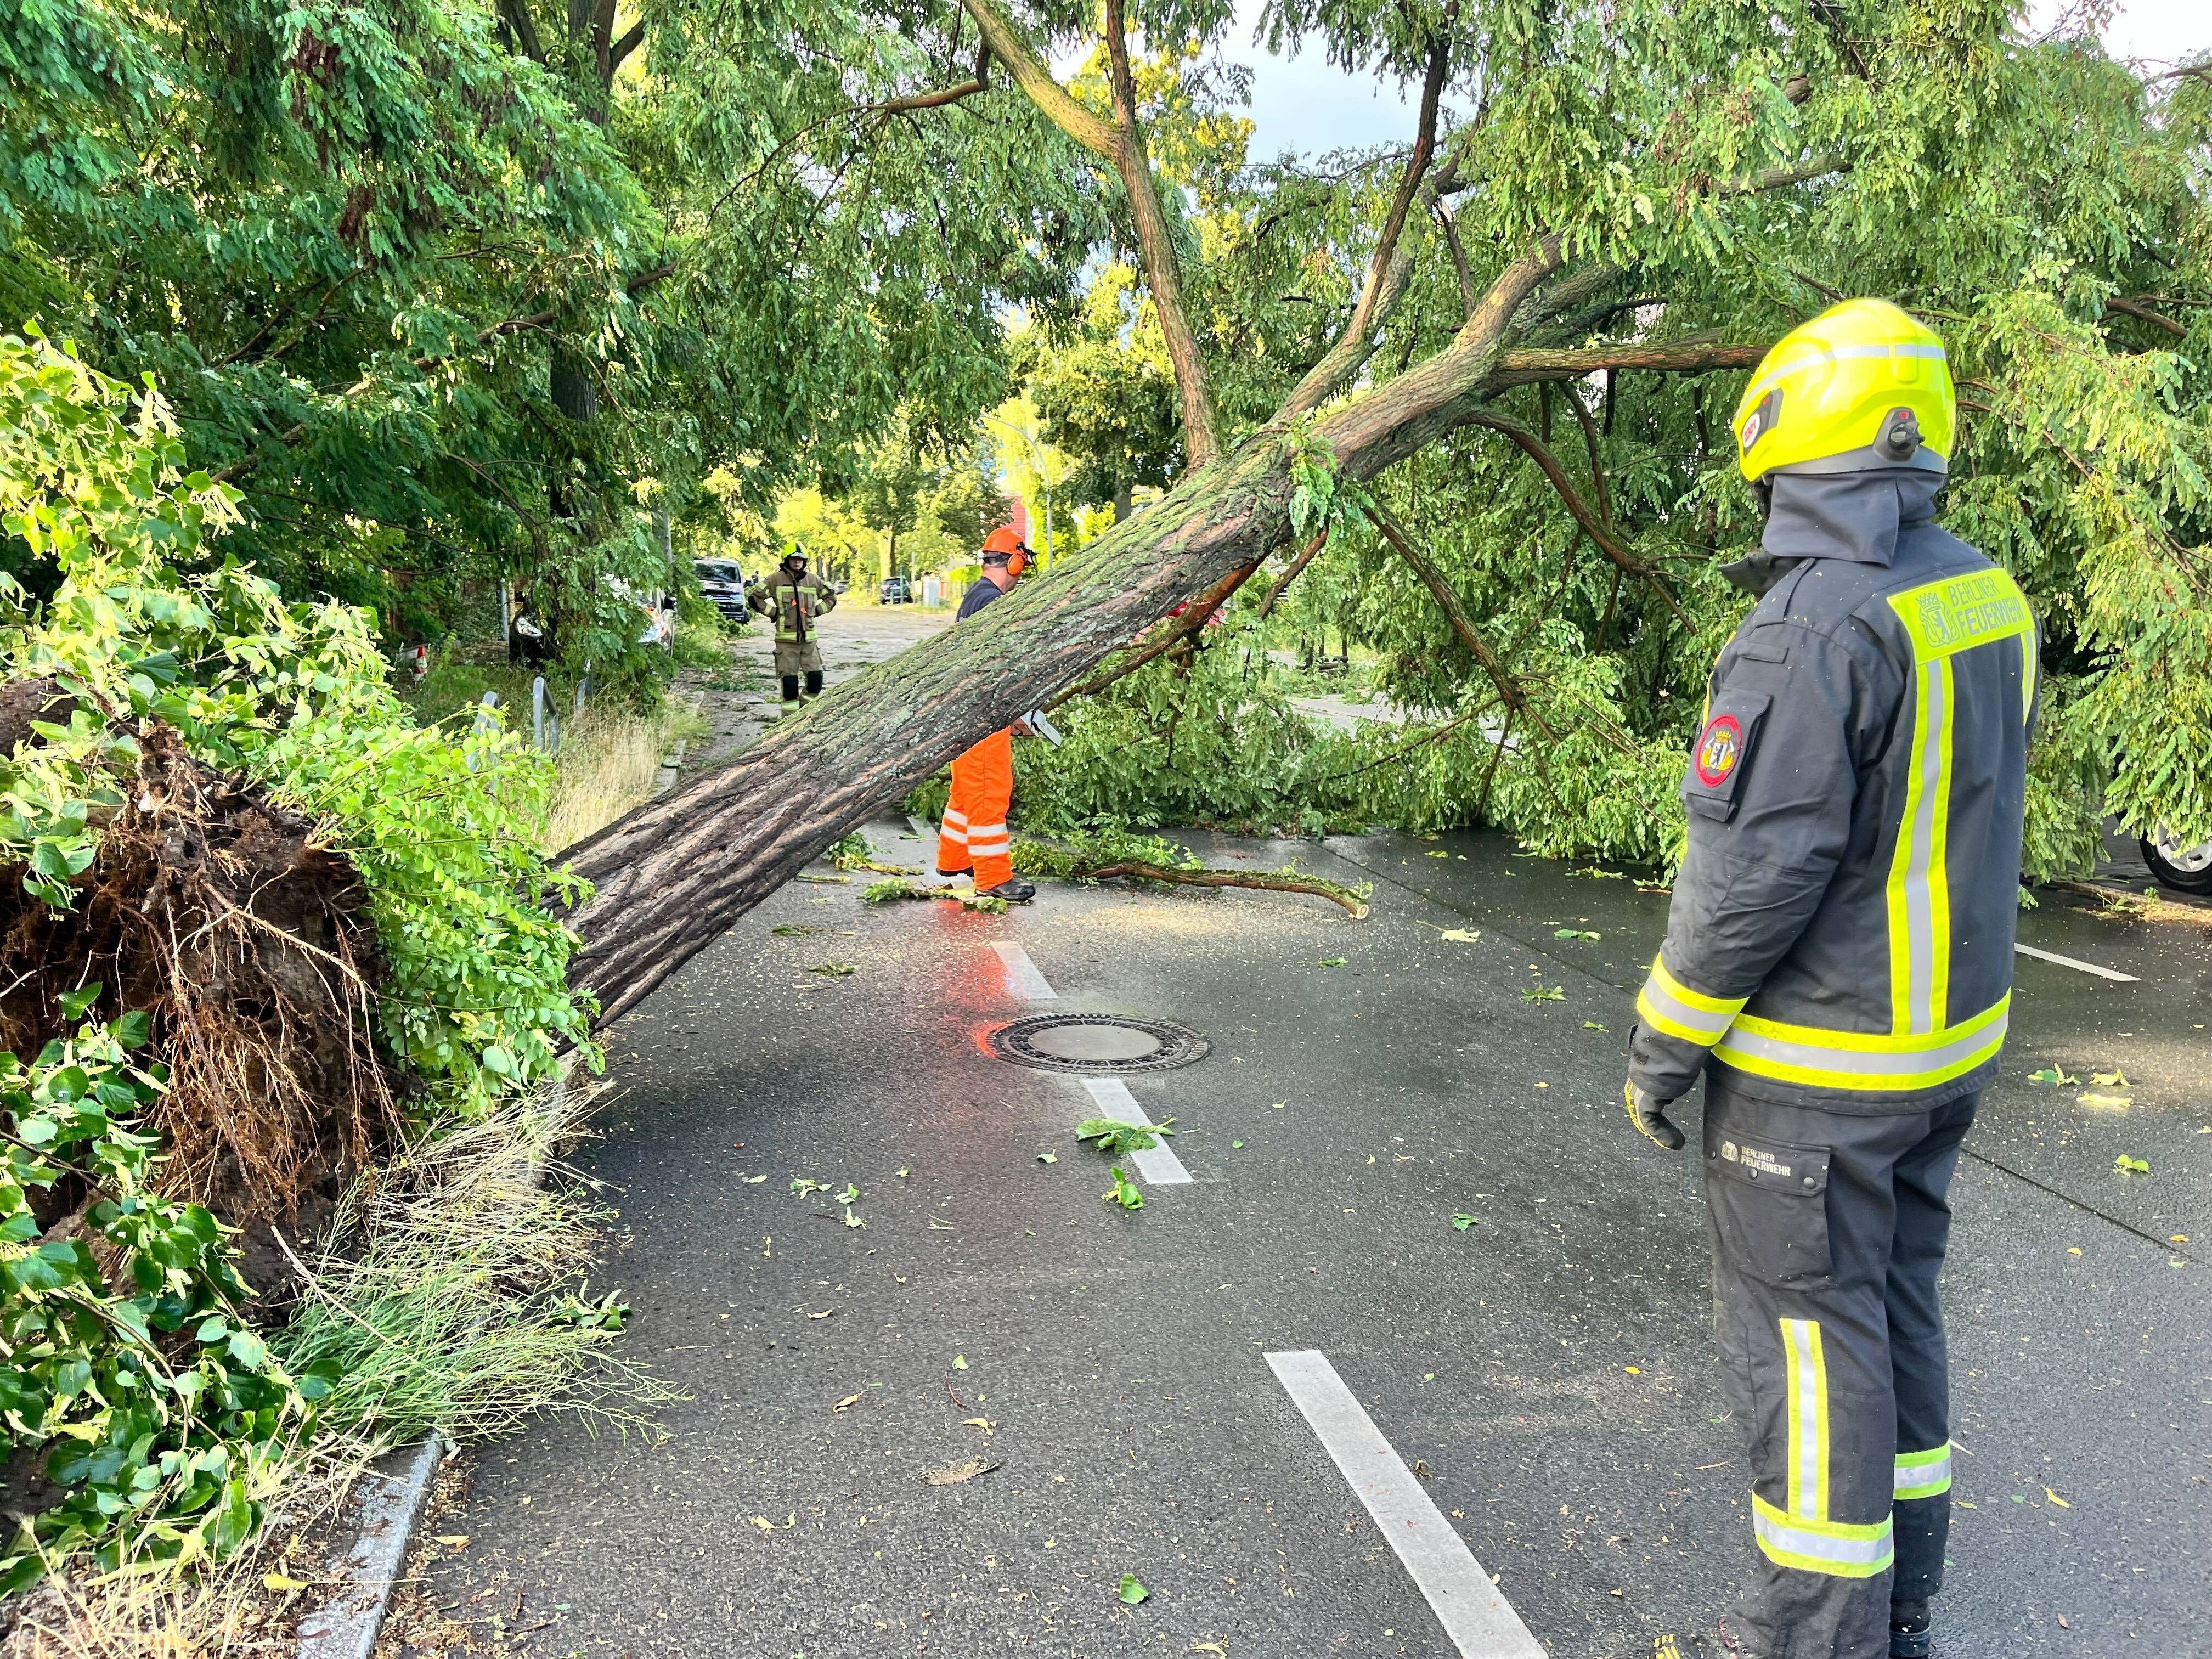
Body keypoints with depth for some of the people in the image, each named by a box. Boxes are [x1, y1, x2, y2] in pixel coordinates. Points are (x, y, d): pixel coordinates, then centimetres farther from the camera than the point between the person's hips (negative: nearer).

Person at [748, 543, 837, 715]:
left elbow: (831, 597, 24)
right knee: (789, 680, -3)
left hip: (809, 638, 4)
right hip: (786, 638, -4)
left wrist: (817, 611, 11)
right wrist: (774, 612, -2)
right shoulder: (776, 579, -1)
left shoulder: (813, 580, 10)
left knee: (816, 678, -1)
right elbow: (754, 598, 1)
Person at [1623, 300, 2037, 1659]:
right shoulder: (1988, 596, 3)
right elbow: (1969, 819, 11)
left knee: (1808, 1333, 6)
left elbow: (1755, 869, -24)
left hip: (1815, 1065, -9)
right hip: (1950, 1041, 9)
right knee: (1897, 1302, 20)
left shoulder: (1814, 627, -24)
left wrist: (1665, 1044, -12)